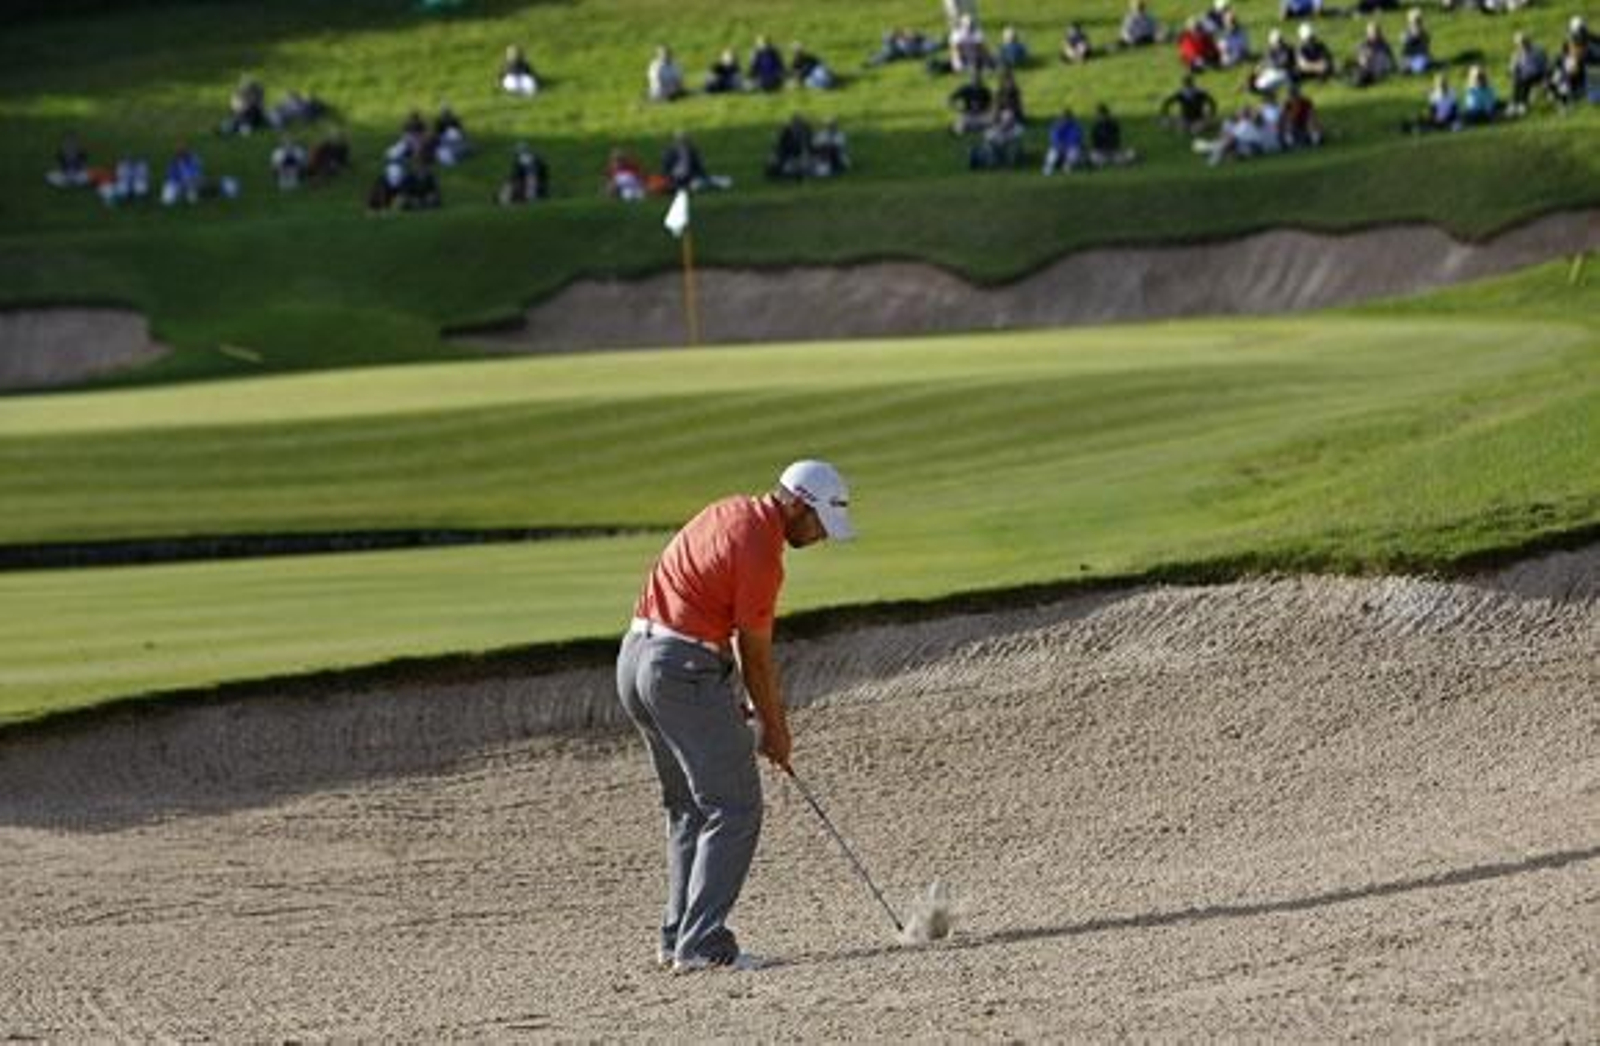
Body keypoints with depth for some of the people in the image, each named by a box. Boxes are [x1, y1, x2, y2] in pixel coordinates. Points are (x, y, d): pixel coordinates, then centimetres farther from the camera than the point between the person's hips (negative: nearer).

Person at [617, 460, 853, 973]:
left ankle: (677, 937, 18)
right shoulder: (759, 554, -16)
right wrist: (775, 729, 5)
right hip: (684, 670, -10)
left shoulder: (730, 512, 13)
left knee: (688, 809, 18)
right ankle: (703, 944, -14)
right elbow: (757, 656, -7)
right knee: (733, 810, -7)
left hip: (634, 658, 10)